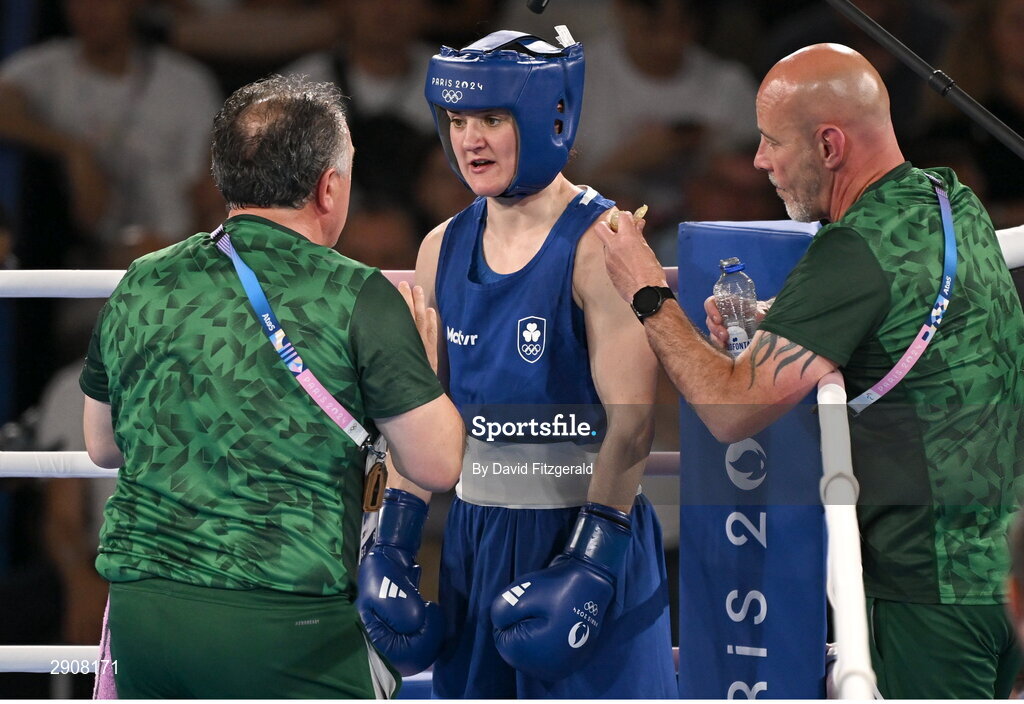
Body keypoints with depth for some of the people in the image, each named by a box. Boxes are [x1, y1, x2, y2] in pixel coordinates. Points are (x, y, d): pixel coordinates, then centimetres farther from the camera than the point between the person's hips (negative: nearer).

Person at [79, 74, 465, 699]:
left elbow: (103, 446, 20)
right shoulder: (357, 297, -6)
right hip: (287, 623, -5)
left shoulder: (141, 287, 8)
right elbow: (439, 465, -5)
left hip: (141, 606, 5)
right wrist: (420, 358, 13)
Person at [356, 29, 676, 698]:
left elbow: (631, 422, -16)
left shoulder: (599, 246, -13)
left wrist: (589, 562, -20)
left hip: (588, 536, -6)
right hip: (475, 538, 7)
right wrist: (395, 539, 7)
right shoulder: (444, 249, 8)